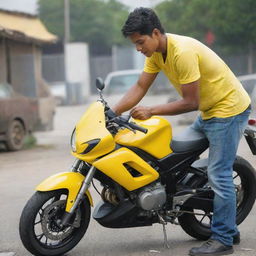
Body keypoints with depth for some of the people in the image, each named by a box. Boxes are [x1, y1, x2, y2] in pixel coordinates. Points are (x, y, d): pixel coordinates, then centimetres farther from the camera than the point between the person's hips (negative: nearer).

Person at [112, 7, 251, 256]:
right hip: (208, 111, 10)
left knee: (218, 175, -11)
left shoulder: (183, 52, -28)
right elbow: (139, 87, 2)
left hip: (229, 108, -10)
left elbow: (190, 102, -25)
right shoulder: (156, 52, 0)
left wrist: (150, 111, -23)